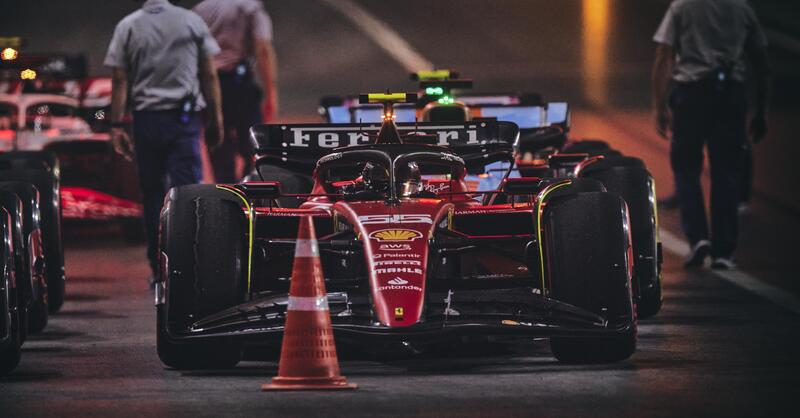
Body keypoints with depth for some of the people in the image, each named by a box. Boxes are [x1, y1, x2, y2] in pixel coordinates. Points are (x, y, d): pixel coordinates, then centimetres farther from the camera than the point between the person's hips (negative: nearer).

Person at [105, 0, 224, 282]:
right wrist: (215, 119, 11)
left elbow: (120, 81, -2)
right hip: (184, 119, -1)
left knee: (153, 194, 9)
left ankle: (159, 271, 12)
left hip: (146, 120, 1)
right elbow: (209, 75, 4)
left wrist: (117, 126, 0)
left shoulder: (127, 27, 2)